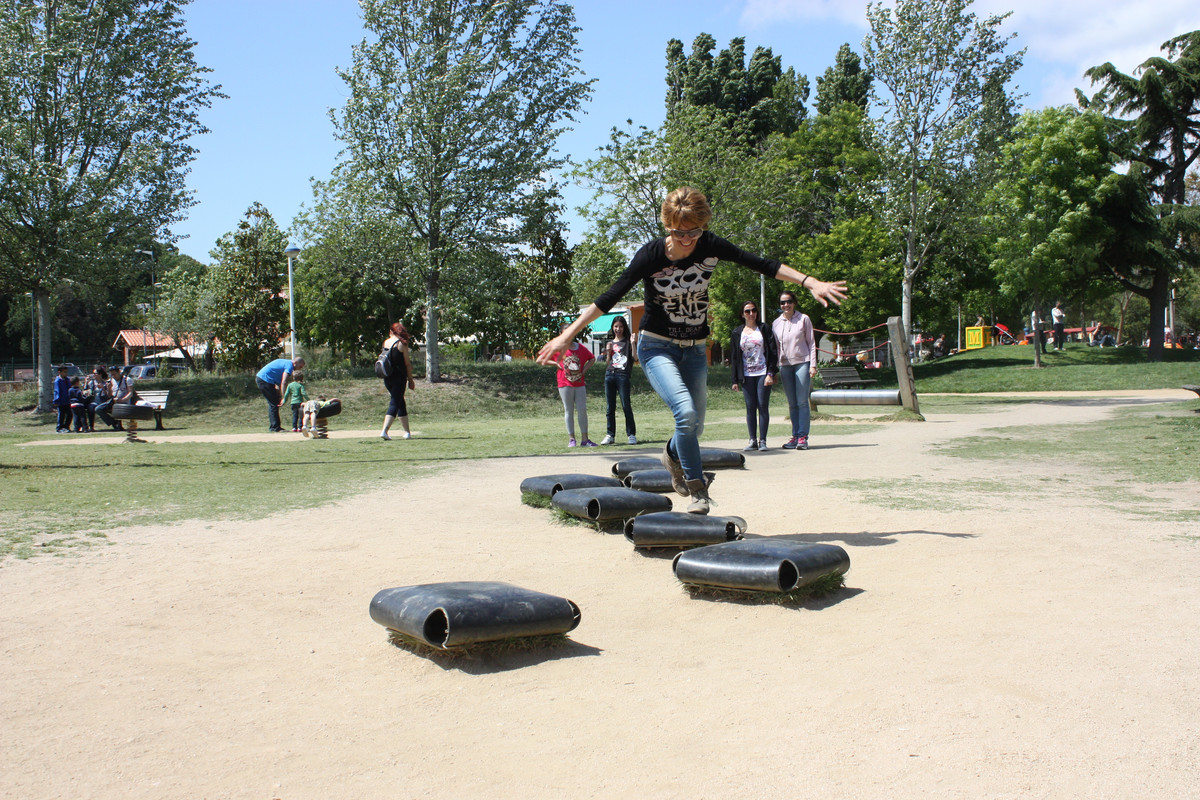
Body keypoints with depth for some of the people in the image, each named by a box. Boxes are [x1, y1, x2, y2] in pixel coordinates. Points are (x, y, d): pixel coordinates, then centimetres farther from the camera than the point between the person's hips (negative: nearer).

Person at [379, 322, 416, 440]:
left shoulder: (385, 342, 5)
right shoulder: (401, 344, -9)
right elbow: (407, 364, -6)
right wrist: (411, 380, 1)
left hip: (387, 378, 6)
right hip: (399, 377, -6)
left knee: (401, 403, 16)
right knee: (395, 404, -5)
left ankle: (407, 432, 20)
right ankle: (384, 431, -17)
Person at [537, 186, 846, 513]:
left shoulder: (709, 246, -11)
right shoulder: (651, 255, -20)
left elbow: (761, 264, -7)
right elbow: (611, 296, -20)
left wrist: (810, 282, -11)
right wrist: (567, 335, -24)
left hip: (695, 350, 4)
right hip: (657, 347, -4)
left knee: (695, 426, 9)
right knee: (686, 412, -24)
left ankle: (672, 455, 45)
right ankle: (697, 489, -8)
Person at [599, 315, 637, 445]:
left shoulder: (627, 342, 7)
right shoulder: (609, 343, 20)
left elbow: (634, 357, -3)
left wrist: (633, 344, -14)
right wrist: (608, 351, 4)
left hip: (623, 375, -4)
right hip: (609, 374, 4)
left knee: (626, 405, -7)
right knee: (610, 407, 4)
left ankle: (631, 435, -2)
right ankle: (610, 435, 8)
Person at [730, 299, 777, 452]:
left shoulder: (764, 329, 6)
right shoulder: (737, 333, 11)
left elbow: (773, 352, 1)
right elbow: (733, 357, 11)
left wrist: (771, 374, -9)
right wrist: (735, 380, 4)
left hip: (763, 374, -2)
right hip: (746, 376, 2)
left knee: (763, 406, -5)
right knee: (750, 408, 1)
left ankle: (762, 440, -1)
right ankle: (753, 440, 5)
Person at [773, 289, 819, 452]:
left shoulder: (803, 319, 2)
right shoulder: (776, 323, 10)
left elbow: (811, 342, 3)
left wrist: (812, 365, -5)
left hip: (802, 363, -3)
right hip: (785, 365, 3)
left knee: (802, 401, -7)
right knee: (792, 403, 5)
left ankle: (803, 437, -6)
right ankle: (795, 436, 7)